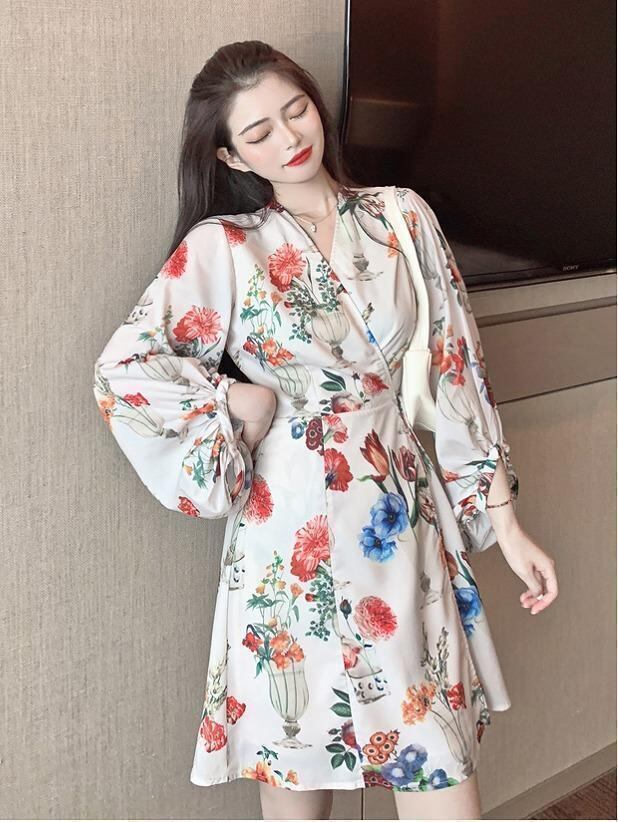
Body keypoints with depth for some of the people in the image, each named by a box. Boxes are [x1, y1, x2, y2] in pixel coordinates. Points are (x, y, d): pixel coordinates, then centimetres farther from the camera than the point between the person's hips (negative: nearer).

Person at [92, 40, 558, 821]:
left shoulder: (402, 216, 4)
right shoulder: (221, 246, -4)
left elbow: (456, 367, 4)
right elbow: (122, 371, -10)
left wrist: (504, 519, 2)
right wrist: (243, 403, -7)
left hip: (403, 517, 2)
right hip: (294, 525, -2)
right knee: (297, 753, 11)